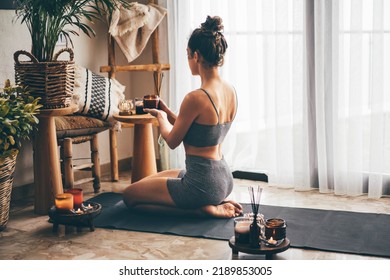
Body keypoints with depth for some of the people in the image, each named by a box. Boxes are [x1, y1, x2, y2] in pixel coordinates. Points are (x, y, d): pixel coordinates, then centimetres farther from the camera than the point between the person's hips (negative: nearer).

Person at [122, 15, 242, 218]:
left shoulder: (195, 98, -24)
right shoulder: (230, 92, 1)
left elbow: (172, 141, -9)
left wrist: (161, 117, 9)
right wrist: (166, 112, 12)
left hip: (202, 184, -9)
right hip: (223, 179, 9)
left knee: (129, 196, 10)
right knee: (151, 180, 30)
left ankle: (202, 209, -2)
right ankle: (215, 203, 13)